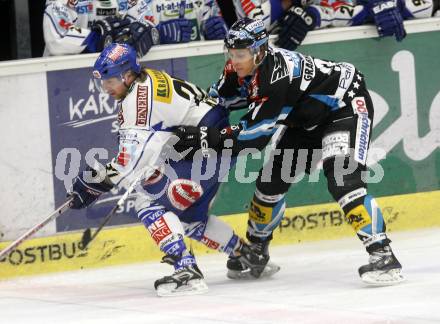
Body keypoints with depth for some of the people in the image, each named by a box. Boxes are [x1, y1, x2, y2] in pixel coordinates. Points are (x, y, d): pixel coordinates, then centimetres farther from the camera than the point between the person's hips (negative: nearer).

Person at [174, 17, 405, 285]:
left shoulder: (277, 76, -36)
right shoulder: (241, 68, -11)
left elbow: (254, 134, -33)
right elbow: (218, 98, 7)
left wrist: (204, 137, -35)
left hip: (345, 105, -9)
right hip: (305, 118, 9)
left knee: (342, 179, -27)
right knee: (272, 179, 7)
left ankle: (382, 253, -27)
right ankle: (256, 248, 28)